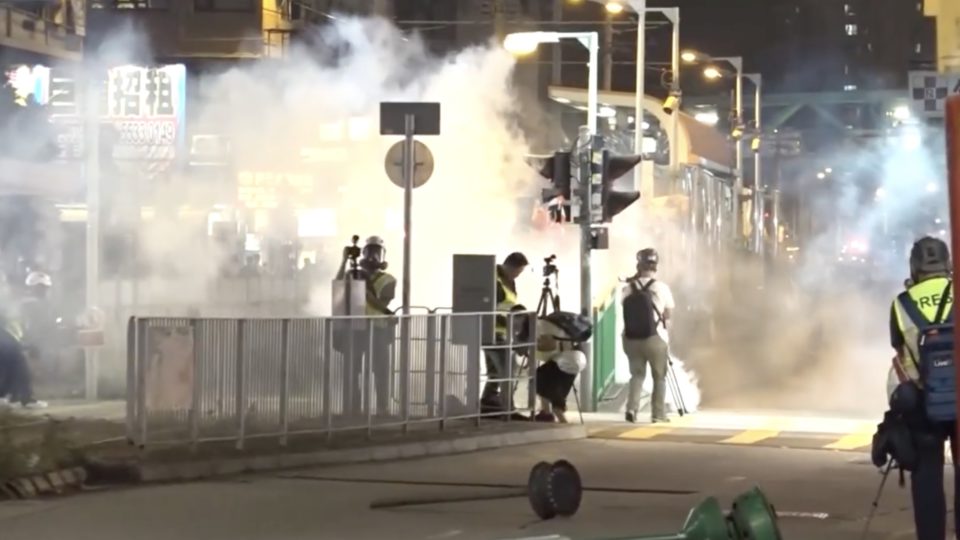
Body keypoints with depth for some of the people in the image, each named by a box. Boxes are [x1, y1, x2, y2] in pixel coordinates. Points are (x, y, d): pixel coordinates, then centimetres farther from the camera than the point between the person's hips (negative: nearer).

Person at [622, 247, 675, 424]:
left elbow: (627, 311, 9)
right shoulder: (661, 287, -7)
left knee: (637, 374, 13)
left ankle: (631, 408, -5)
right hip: (655, 338, -2)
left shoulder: (628, 288, -1)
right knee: (659, 376, 11)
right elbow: (669, 313, 2)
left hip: (631, 338, 2)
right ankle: (658, 414, 10)